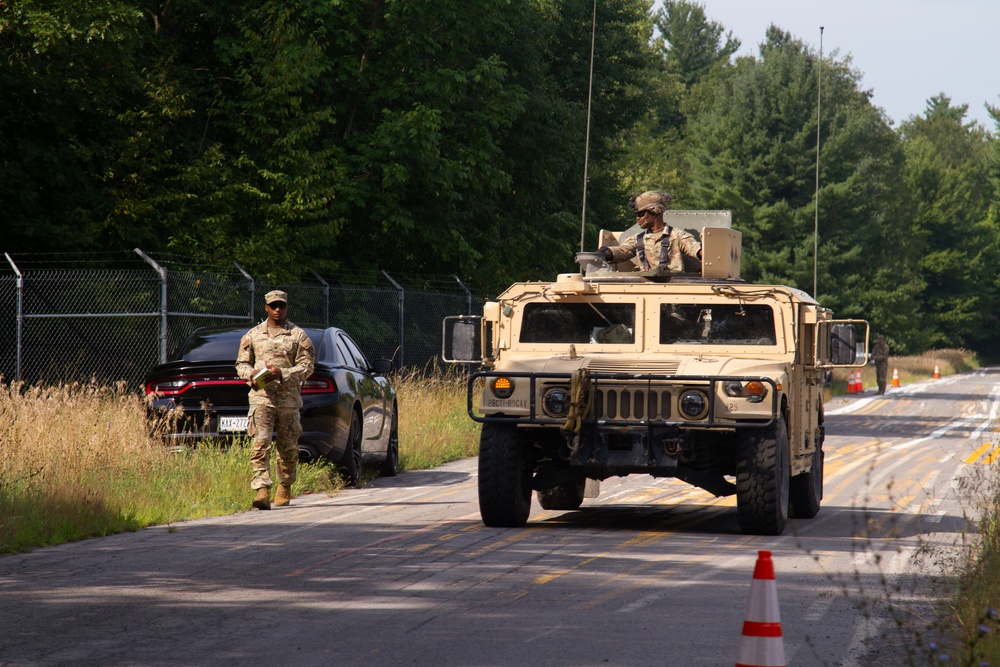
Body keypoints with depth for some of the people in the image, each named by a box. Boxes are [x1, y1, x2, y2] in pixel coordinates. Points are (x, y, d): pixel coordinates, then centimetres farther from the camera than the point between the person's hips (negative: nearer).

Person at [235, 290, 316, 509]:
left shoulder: (298, 336, 6)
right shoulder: (253, 335, 12)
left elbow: (307, 366, 0)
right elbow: (241, 364, 16)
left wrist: (282, 374, -15)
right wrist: (252, 374, -7)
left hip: (289, 399, 0)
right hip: (260, 396, 0)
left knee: (287, 446, 8)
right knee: (260, 444, -14)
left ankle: (285, 487, 29)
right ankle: (262, 490, -21)